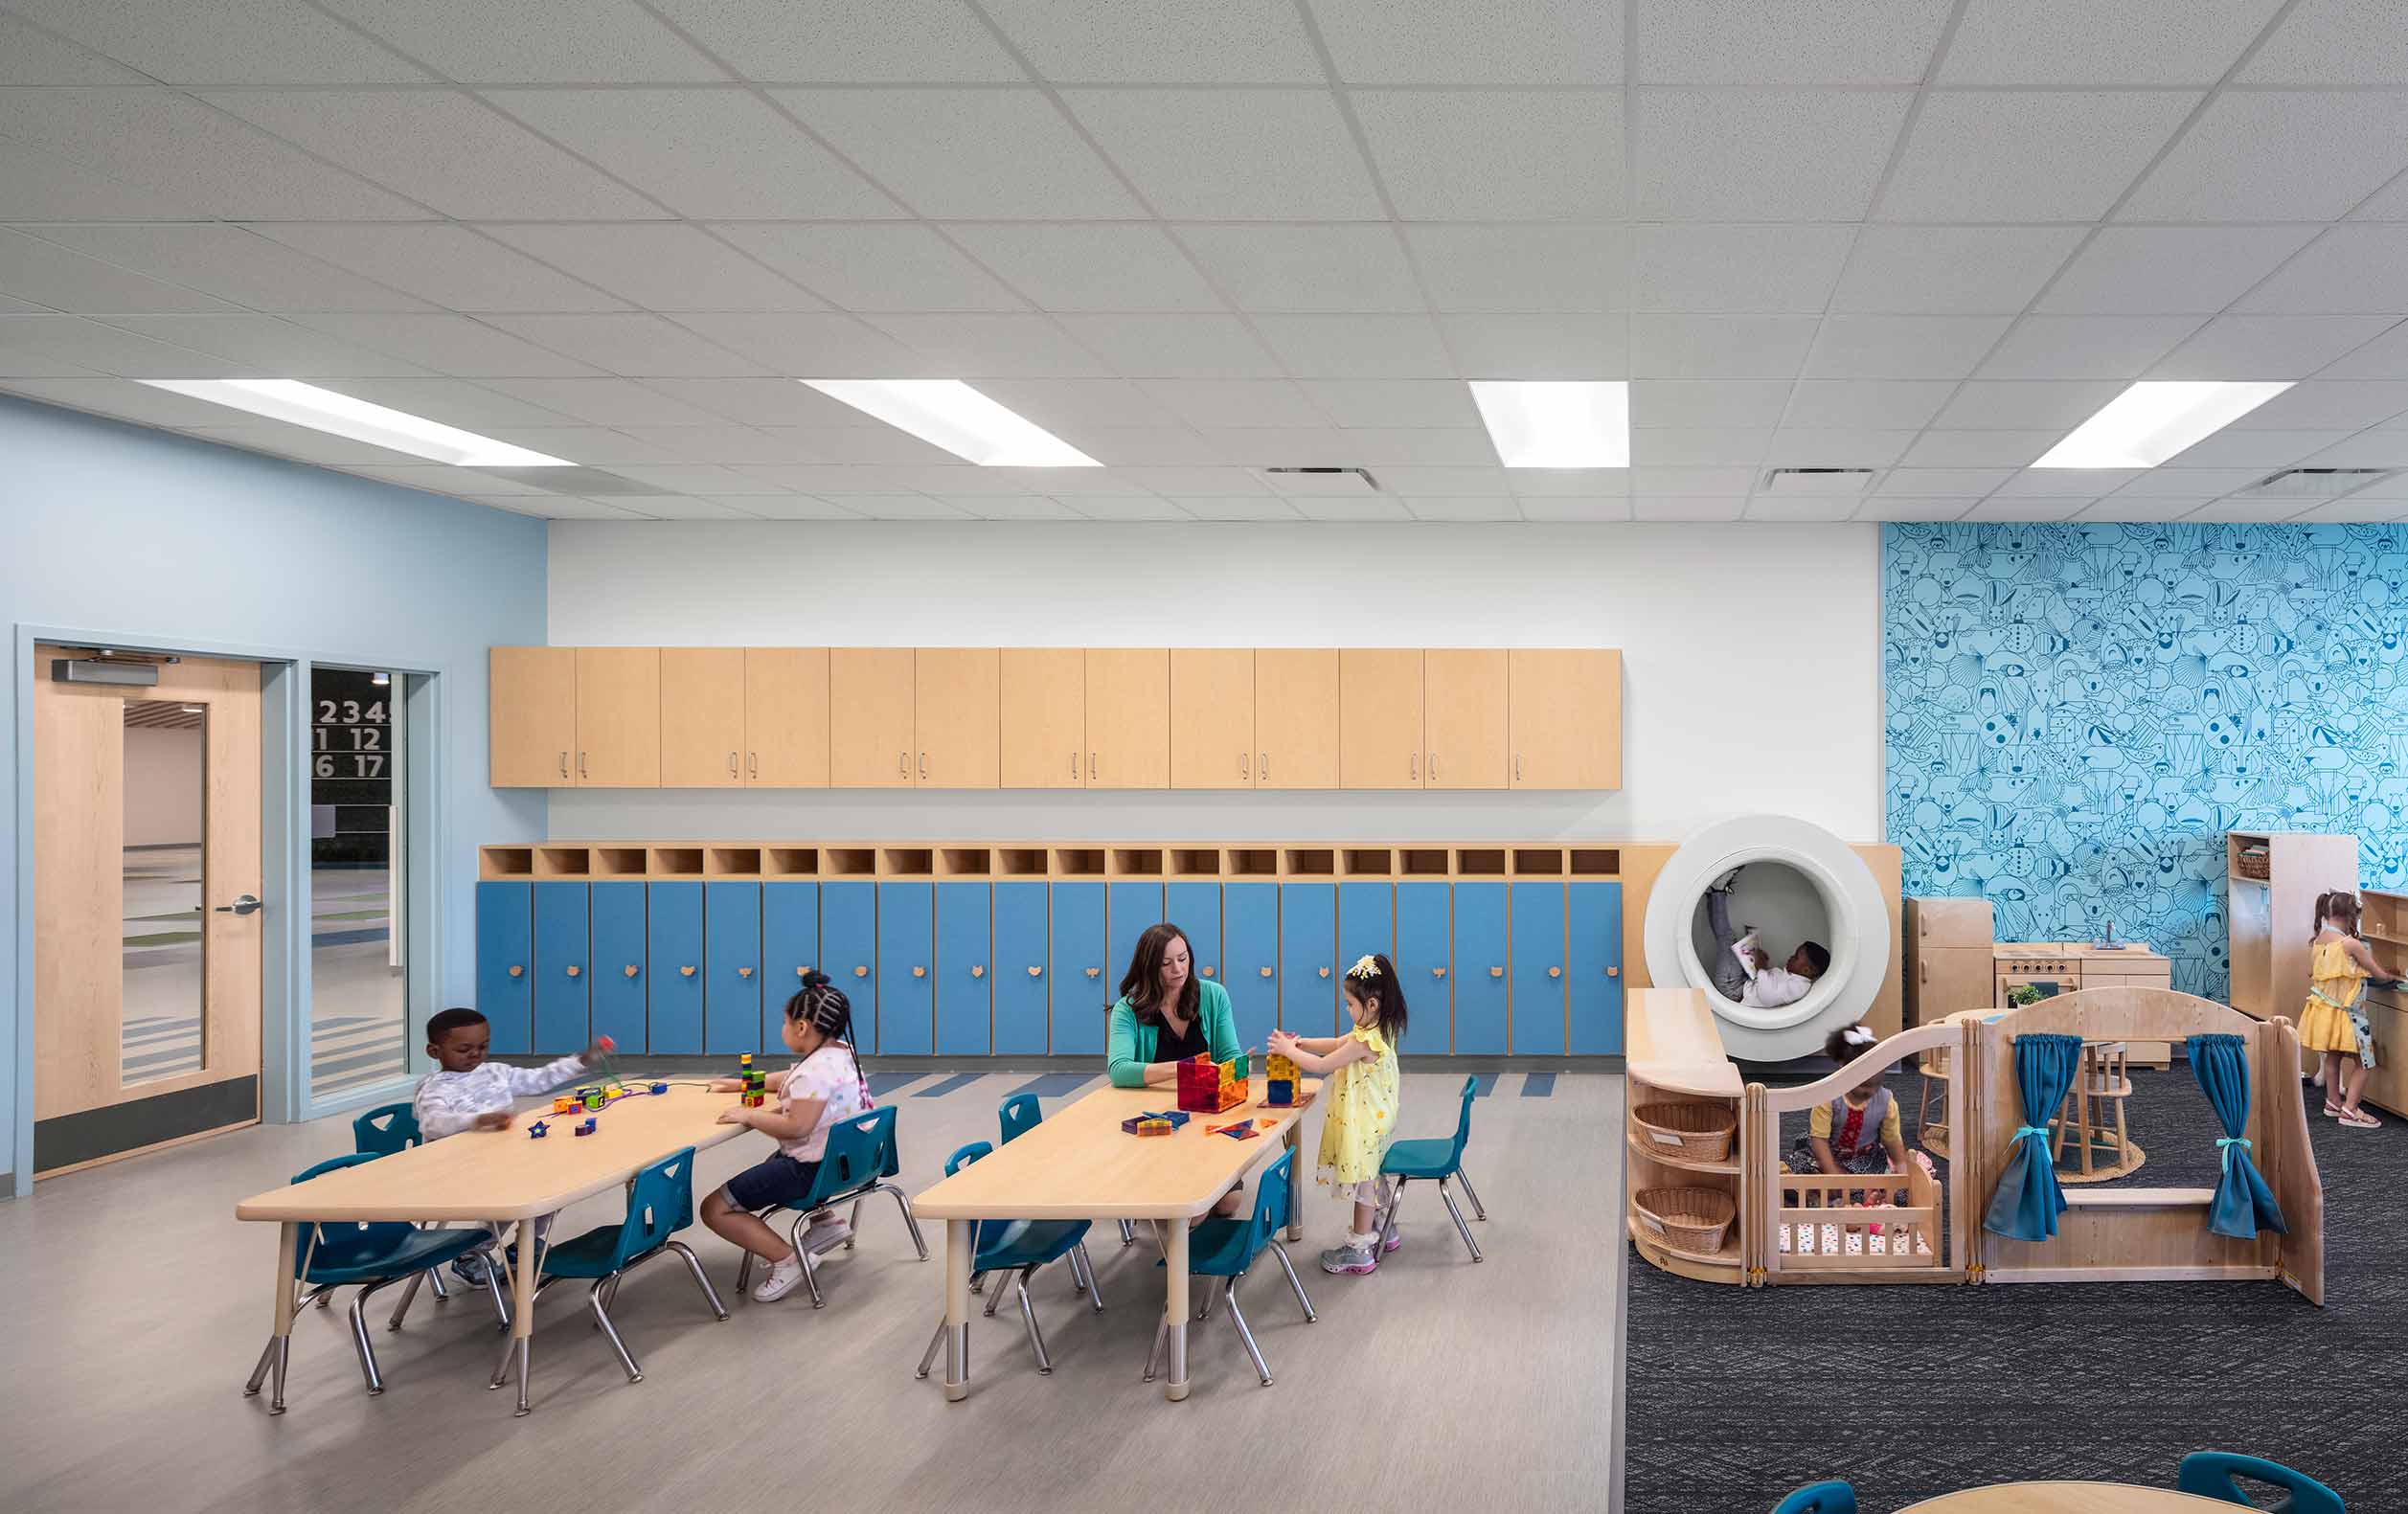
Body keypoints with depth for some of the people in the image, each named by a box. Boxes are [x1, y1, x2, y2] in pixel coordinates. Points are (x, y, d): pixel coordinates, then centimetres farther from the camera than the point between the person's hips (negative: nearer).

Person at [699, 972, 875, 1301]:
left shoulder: (815, 1069, -23)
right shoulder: (842, 1052, 8)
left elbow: (796, 1127, -29)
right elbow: (787, 1080, 22)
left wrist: (748, 1116, -18)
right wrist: (738, 1084, 24)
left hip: (810, 1169, -10)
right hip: (839, 1160, 10)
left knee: (714, 1209, -8)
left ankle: (787, 1260, -12)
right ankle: (824, 1220, 22)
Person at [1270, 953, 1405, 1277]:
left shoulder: (1366, 1041, -28)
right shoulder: (1378, 1030, 2)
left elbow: (1323, 1065, -21)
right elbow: (1336, 1044, 14)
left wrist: (1288, 1050, -9)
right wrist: (1301, 1042, 5)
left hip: (1364, 1122, -10)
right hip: (1373, 1116, 10)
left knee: (1363, 1179, 1)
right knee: (1371, 1176, 22)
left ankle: (1360, 1248, 11)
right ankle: (1380, 1231, 37)